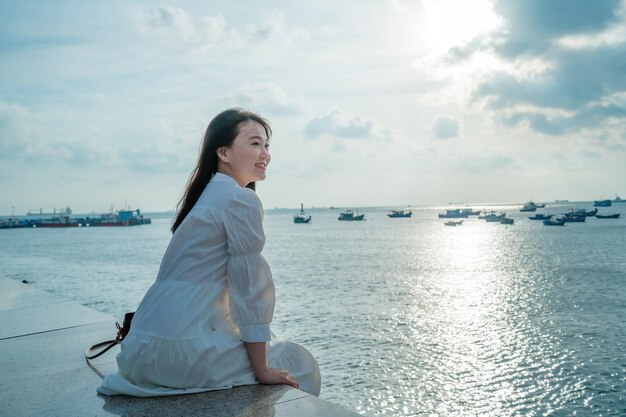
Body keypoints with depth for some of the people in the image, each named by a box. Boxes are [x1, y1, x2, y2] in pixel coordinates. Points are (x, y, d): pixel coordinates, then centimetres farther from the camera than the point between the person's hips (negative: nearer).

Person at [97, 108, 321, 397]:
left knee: (271, 344, 27)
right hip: (186, 348, -9)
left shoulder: (208, 194, 16)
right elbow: (250, 289, -16)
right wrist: (262, 370, -11)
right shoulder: (241, 199, -13)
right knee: (300, 365, 7)